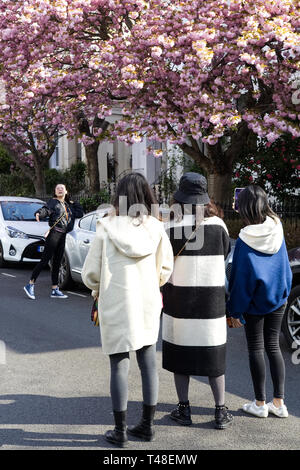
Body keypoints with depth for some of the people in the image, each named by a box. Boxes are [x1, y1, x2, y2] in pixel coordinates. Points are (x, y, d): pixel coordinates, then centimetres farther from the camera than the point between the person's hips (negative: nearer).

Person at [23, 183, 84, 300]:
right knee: (45, 260, -9)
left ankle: (55, 290, 13)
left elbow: (80, 213, 28)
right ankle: (30, 285, -3)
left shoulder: (68, 205, 19)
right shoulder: (53, 202, -1)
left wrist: (74, 203, 20)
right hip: (54, 233, -7)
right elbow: (46, 209, -19)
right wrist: (39, 213, -40)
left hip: (63, 236, 7)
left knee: (57, 263, 9)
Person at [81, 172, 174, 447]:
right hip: (148, 305, 3)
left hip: (116, 307, -3)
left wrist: (98, 290, 13)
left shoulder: (107, 229, -12)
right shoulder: (156, 229, -5)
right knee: (148, 364, 13)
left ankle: (120, 431, 13)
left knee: (119, 366, 5)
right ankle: (147, 425, 23)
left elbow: (91, 274, -7)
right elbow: (165, 270, 4)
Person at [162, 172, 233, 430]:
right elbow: (225, 253, 7)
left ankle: (184, 409, 18)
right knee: (214, 354, 11)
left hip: (178, 299, -1)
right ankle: (221, 411, 14)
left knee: (179, 352, 12)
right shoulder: (218, 225, -7)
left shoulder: (170, 228, -11)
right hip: (212, 299, 1)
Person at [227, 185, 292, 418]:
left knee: (256, 349, 6)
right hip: (278, 297, 4)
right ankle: (279, 403, 13)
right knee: (273, 346, 11)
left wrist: (235, 310, -6)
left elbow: (240, 277, -12)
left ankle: (260, 403, 12)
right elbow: (284, 267, 6)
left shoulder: (245, 239, -16)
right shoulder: (277, 228, -5)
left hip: (254, 303, -4)